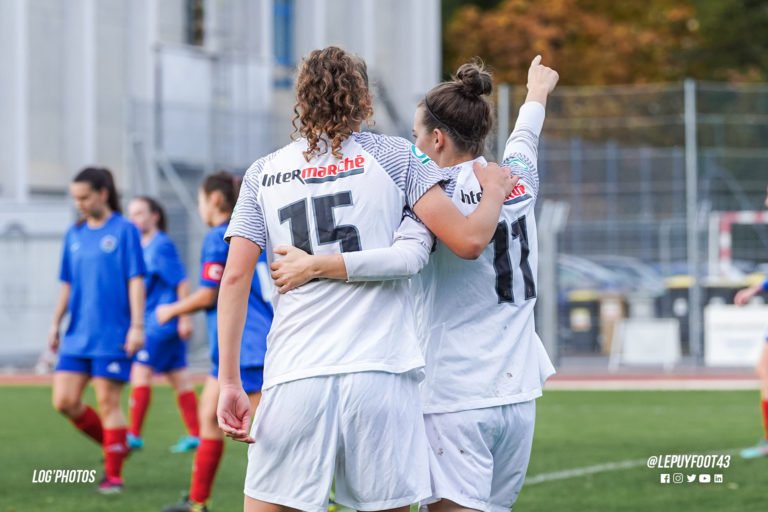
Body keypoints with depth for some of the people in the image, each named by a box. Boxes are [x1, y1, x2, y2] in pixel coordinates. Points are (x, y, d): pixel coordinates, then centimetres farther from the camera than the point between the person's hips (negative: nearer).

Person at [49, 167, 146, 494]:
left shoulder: (124, 230, -5)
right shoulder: (74, 234, 12)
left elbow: (136, 280, -7)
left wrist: (137, 326, -13)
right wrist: (56, 324, 15)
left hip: (112, 335, -6)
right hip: (77, 334, 6)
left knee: (108, 403, -4)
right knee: (64, 401, -1)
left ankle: (113, 475, 5)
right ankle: (114, 444, 19)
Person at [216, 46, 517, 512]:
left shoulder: (263, 174, 11)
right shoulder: (394, 156, 6)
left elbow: (236, 277, 3)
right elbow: (469, 239, -2)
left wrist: (229, 381, 2)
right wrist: (495, 191, 19)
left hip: (295, 375, 1)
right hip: (382, 371, -1)